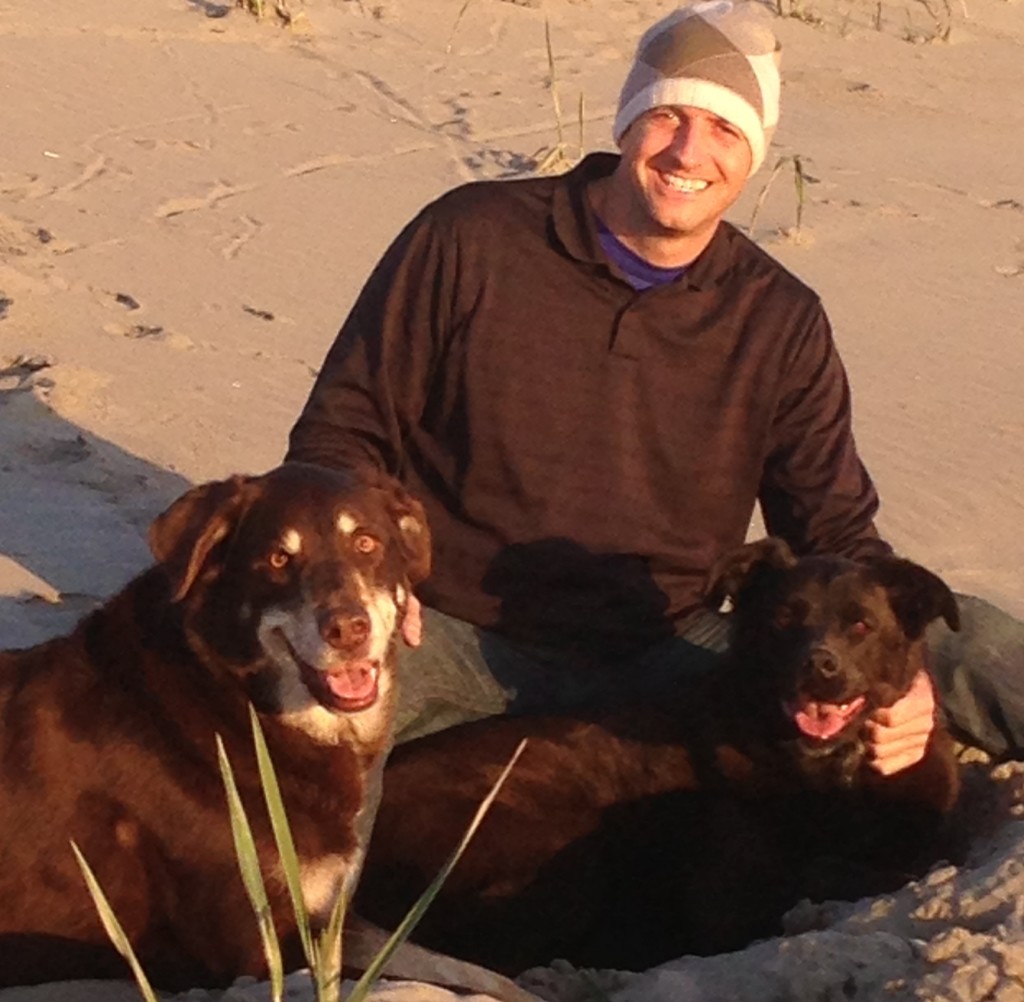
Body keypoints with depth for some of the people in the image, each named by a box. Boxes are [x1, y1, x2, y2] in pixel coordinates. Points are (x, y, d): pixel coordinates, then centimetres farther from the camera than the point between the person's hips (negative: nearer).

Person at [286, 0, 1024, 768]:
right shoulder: (469, 239, -2)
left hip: (669, 657, 3)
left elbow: (837, 536, 7)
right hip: (455, 641, -3)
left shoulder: (782, 325, 6)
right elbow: (341, 428, 3)